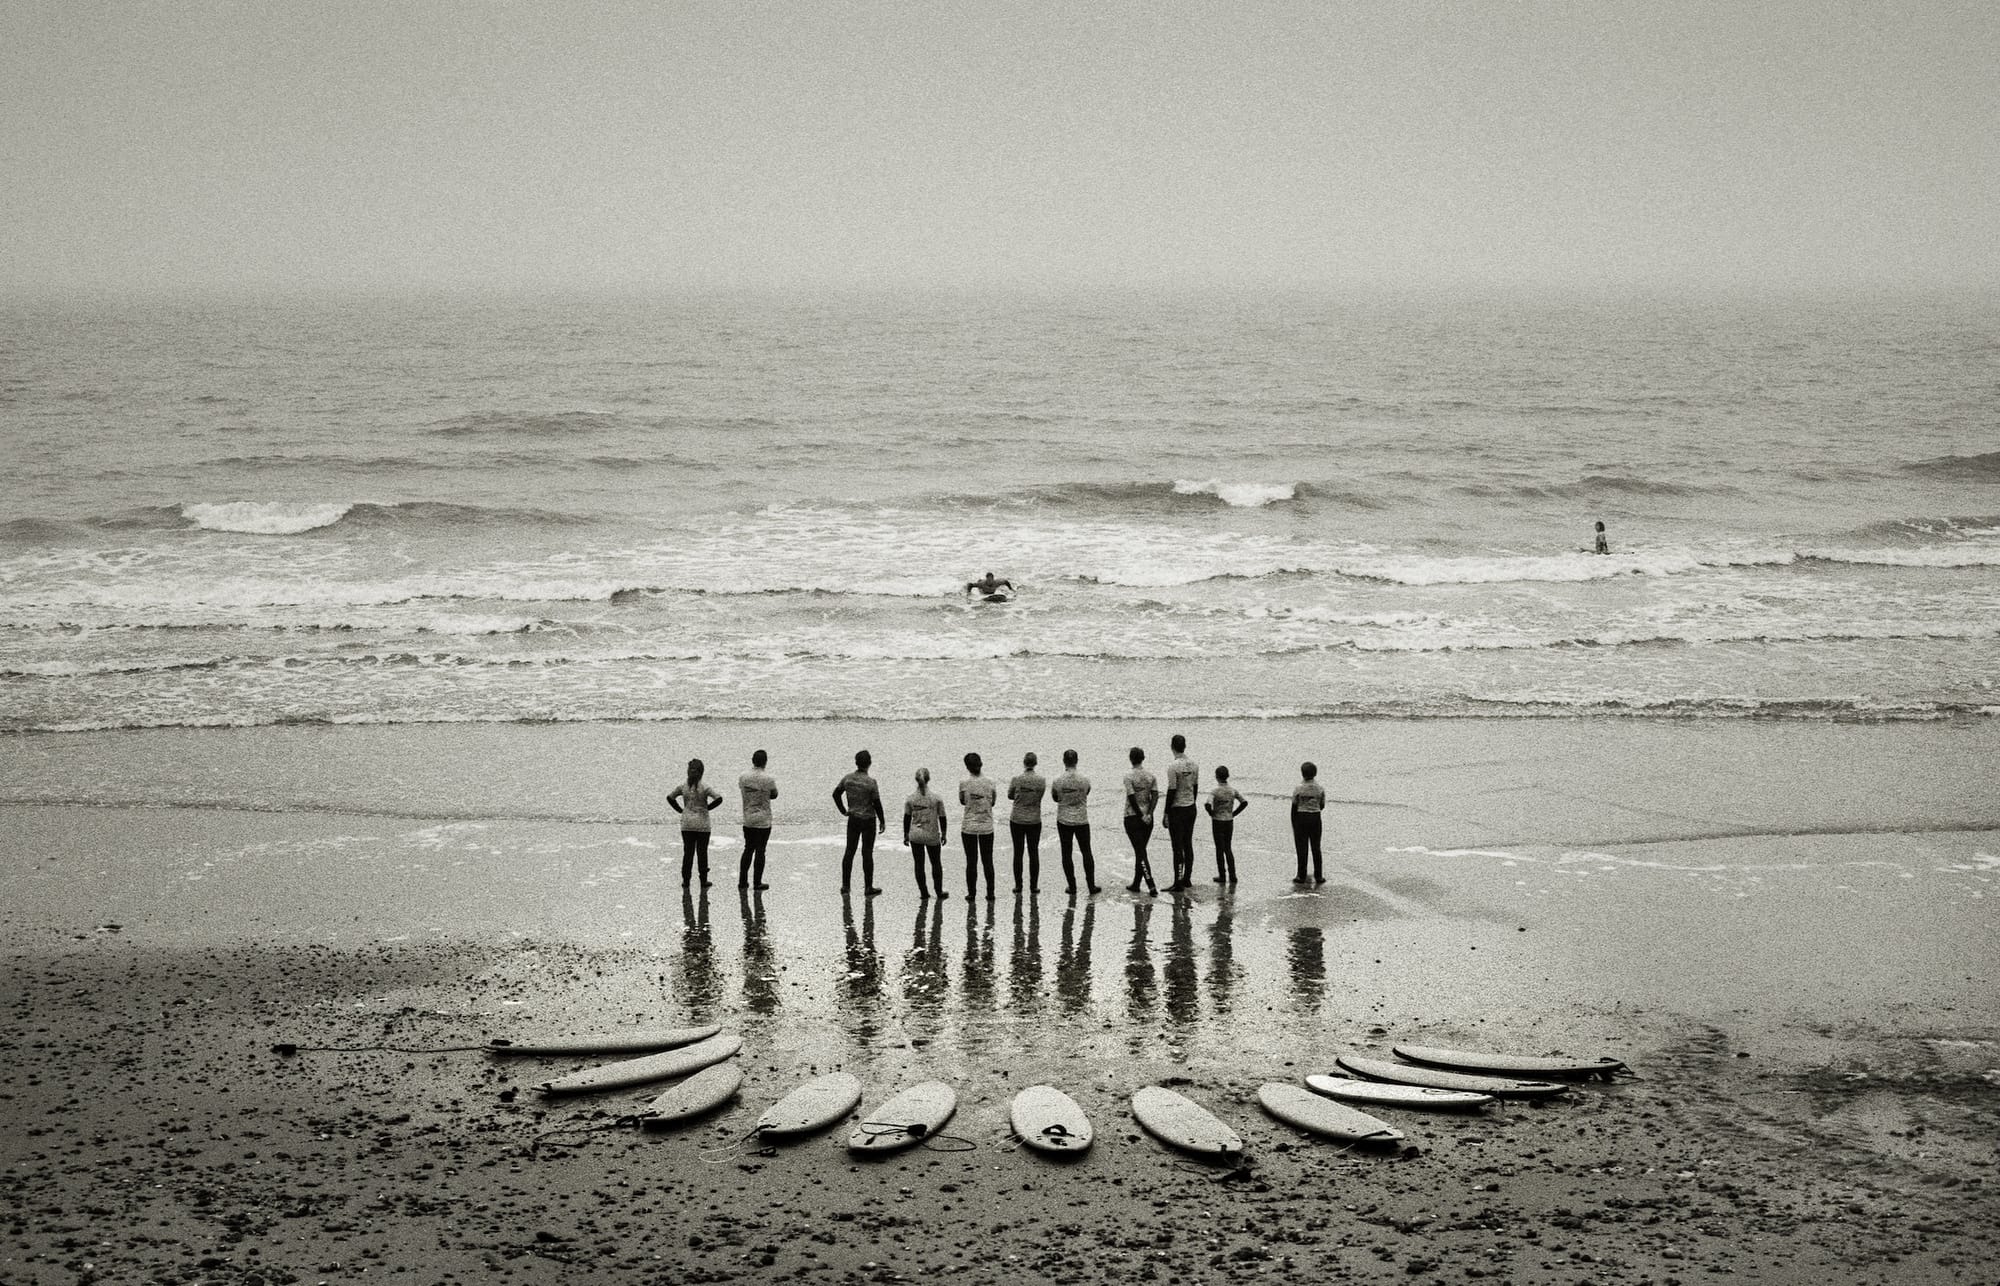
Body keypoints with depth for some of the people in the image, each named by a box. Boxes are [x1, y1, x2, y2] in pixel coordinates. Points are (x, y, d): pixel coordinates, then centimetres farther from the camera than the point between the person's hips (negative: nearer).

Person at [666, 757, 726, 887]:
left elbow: (670, 797, 7)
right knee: (702, 852, 6)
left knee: (688, 852, 8)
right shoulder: (705, 786, -10)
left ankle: (686, 880, 9)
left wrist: (680, 810, 10)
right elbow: (718, 798, -17)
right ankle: (703, 880, 10)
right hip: (702, 824, -2)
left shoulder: (683, 786, -1)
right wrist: (707, 807, -2)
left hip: (686, 824, 2)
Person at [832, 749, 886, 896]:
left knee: (849, 851, 10)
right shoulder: (870, 782, -17)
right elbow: (877, 803, -14)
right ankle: (868, 887, 6)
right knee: (867, 853, 2)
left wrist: (843, 811, 15)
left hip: (853, 819, 4)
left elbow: (836, 794, 6)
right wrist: (882, 821, -2)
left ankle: (845, 886, 12)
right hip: (868, 819, -4)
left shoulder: (847, 778, -3)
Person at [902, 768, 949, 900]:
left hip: (915, 836, 1)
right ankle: (939, 892, 18)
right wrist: (943, 834, 12)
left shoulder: (910, 800, -5)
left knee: (919, 864, 9)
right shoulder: (936, 799, -8)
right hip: (932, 836, -1)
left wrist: (906, 835, 12)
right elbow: (942, 818, -1)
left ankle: (924, 892, 11)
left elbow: (906, 819, 1)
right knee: (936, 864, 14)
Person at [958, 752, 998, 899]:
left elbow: (962, 801, 5)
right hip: (986, 827, 1)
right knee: (987, 861, 10)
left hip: (969, 827, -1)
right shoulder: (989, 784, -6)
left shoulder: (964, 784, -10)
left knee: (971, 861, 7)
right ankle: (990, 893, 13)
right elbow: (992, 802, 6)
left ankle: (971, 893, 9)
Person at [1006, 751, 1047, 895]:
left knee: (1018, 853, 8)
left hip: (1017, 820, 0)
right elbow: (1040, 796, 3)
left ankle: (1018, 888, 10)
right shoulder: (1041, 780, -9)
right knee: (1033, 853, 8)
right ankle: (1033, 888, 10)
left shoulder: (1016, 779, -11)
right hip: (1034, 821, 1)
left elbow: (1010, 795, 3)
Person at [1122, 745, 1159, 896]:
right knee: (1140, 851, 17)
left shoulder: (1129, 777, -12)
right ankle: (1136, 884, 25)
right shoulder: (1150, 776, 3)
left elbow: (1132, 798, -16)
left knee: (1140, 853, -4)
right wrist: (1148, 814, -9)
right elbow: (1155, 796, -4)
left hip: (1132, 817, -5)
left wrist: (1141, 815, -8)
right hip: (1147, 818, 5)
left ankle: (1151, 887, -12)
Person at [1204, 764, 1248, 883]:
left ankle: (1222, 876, 9)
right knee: (1228, 849, 15)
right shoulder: (1233, 790, -1)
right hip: (1229, 822, 4)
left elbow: (1208, 805, -28)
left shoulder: (1214, 791, -15)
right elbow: (1244, 802, -3)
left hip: (1217, 822, -4)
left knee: (1220, 849, 6)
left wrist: (1212, 814, -9)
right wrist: (1234, 813, 4)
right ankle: (1232, 875, 10)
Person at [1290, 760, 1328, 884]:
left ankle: (1301, 876, 9)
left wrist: (1293, 824, 2)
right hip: (1315, 818, 2)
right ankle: (1318, 876, 13)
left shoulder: (1298, 789, -11)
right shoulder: (1320, 789, -4)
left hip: (1301, 819, -2)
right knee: (1316, 847, 11)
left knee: (1302, 848, 6)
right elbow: (1322, 806, 5)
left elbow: (1294, 808, -7)